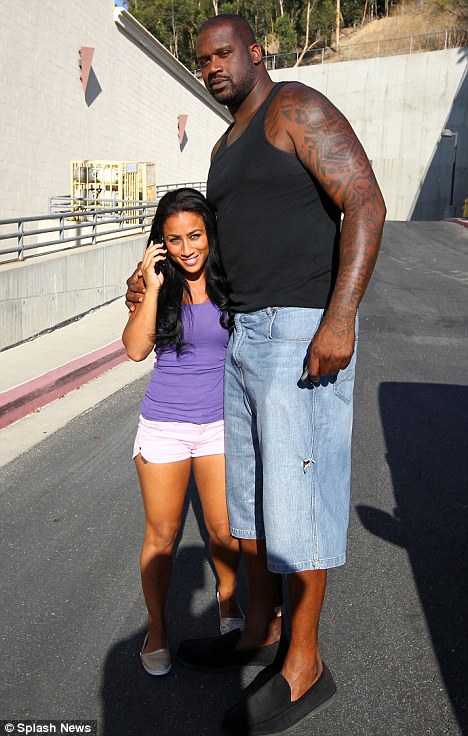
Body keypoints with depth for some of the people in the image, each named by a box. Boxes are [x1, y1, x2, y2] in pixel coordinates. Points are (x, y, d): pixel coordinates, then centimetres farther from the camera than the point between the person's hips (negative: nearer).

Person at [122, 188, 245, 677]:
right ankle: (156, 627, 30)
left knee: (224, 530, 9)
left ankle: (227, 597, 40)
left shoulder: (231, 282, -3)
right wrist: (153, 288, -18)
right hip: (164, 425, 0)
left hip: (221, 423, 1)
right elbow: (136, 349, -13)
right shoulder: (157, 284, -3)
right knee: (161, 535, 9)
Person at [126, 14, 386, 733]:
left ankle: (303, 666, 17)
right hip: (245, 333, 10)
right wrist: (154, 281, 10)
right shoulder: (225, 148, 21)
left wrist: (340, 316, -28)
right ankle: (260, 632, 33)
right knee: (245, 486, 15)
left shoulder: (296, 108, -6)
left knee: (296, 493, -2)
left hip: (304, 334, -9)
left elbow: (366, 202, -17)